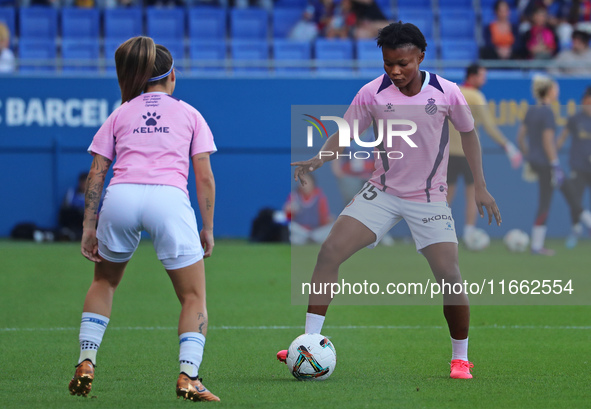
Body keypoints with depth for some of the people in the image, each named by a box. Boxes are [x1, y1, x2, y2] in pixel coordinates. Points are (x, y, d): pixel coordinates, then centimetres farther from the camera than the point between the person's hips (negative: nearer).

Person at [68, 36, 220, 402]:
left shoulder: (121, 114, 24)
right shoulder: (189, 114, 21)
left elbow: (96, 173, 16)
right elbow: (204, 176, 12)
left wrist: (89, 226, 17)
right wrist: (208, 228, 16)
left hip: (120, 195, 2)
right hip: (169, 197, -2)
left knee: (104, 281, 26)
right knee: (194, 296, 6)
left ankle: (86, 362, 15)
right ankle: (188, 375, -13)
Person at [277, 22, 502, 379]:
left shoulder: (446, 92, -9)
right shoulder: (372, 93, -8)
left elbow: (468, 133, 6)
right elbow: (344, 135, 1)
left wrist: (480, 186, 4)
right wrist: (317, 160, -18)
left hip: (430, 199, -1)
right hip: (382, 193, 1)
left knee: (450, 276, -11)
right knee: (330, 252, -14)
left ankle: (460, 358, 11)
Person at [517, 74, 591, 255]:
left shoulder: (531, 111, 7)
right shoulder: (547, 113, -18)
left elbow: (521, 136, 11)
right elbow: (548, 141, -22)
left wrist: (528, 158, 19)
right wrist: (556, 166, -18)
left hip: (534, 160, 9)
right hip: (546, 162, -9)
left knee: (568, 189, 19)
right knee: (545, 202, 1)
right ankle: (536, 245, 6)